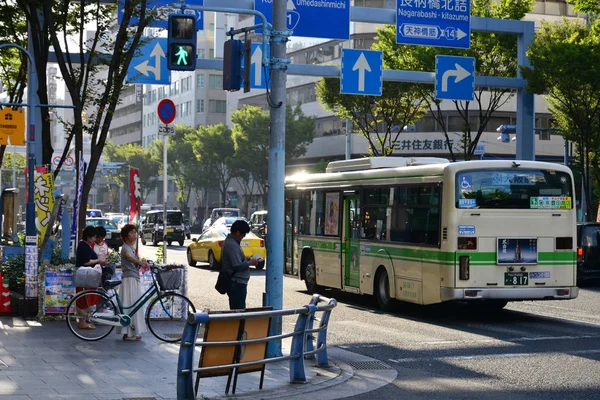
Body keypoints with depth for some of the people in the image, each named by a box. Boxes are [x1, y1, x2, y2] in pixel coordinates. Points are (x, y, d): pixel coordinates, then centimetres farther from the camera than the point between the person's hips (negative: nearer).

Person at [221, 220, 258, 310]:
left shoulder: (229, 241, 12)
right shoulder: (232, 245, -20)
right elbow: (237, 266, -25)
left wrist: (246, 259, 12)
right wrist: (250, 263, -11)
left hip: (236, 283, 11)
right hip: (237, 283, -11)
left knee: (235, 309, 14)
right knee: (239, 310, -9)